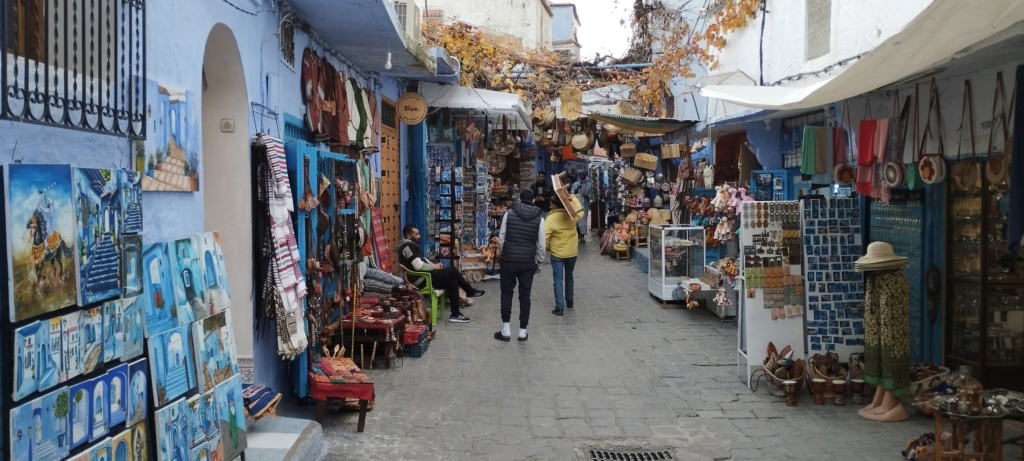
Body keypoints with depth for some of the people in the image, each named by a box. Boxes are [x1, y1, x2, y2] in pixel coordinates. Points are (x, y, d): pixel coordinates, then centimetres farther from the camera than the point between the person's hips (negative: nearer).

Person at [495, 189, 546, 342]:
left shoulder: (509, 214, -3)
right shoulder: (539, 218, -2)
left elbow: (501, 239, -2)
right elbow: (541, 245, 0)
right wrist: (539, 263, 12)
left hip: (508, 260, -1)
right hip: (528, 262, 1)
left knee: (506, 292, 11)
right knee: (525, 296, 9)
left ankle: (506, 330, 8)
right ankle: (522, 331, 12)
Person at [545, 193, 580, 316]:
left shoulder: (550, 219, -17)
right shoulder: (571, 214, -6)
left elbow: (545, 237, -18)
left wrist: (548, 247, 2)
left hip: (557, 253, -4)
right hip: (572, 252, 4)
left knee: (558, 280, 1)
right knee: (569, 277, 22)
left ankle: (559, 307, -4)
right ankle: (569, 301, 35)